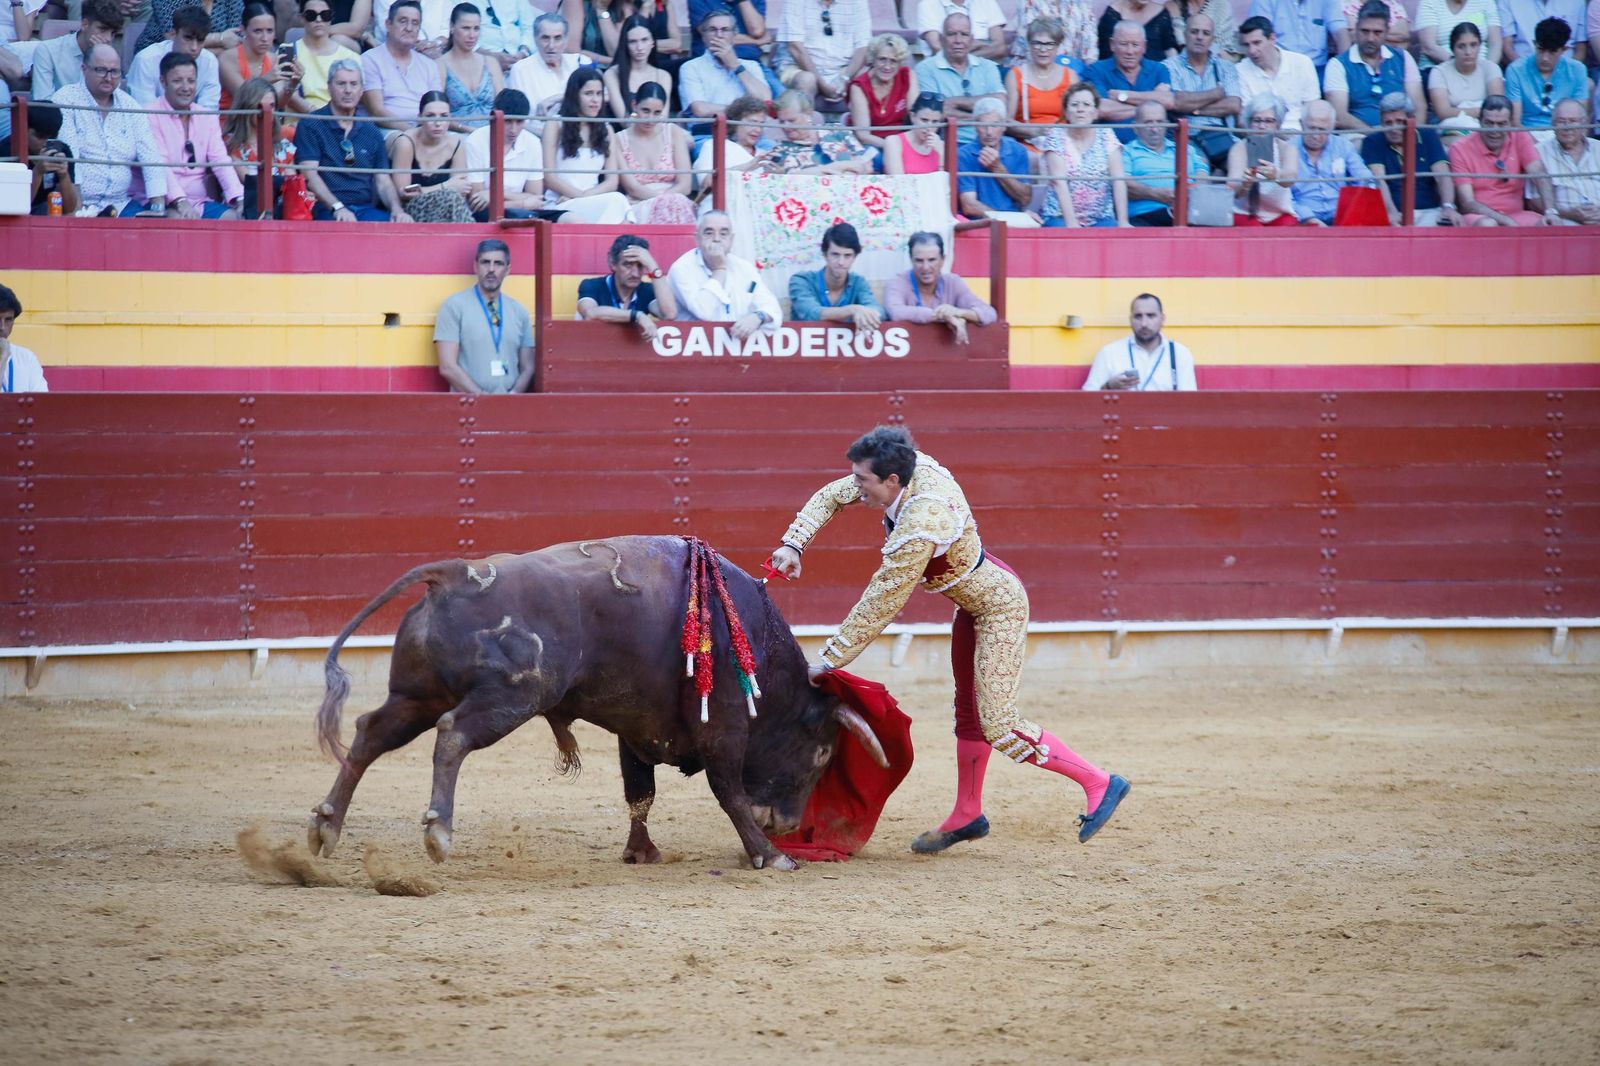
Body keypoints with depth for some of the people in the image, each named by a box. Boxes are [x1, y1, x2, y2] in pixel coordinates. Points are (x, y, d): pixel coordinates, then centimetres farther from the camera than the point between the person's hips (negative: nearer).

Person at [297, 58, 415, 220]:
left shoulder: (370, 132, 18)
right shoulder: (310, 126, 4)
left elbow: (383, 181, 15)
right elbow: (310, 176, -7)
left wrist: (396, 209, -6)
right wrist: (338, 207, -21)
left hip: (367, 210, 5)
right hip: (328, 212, -5)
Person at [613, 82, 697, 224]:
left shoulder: (674, 133, 11)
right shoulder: (620, 140, 7)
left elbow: (685, 185, 5)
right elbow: (632, 188, -1)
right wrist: (663, 198, -16)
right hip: (637, 209, -2)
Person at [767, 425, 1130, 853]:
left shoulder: (920, 527, -36)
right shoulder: (915, 468, -12)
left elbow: (879, 607, -28)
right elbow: (829, 497, 3)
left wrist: (829, 659, -19)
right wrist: (793, 545, -9)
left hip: (999, 606, -9)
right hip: (975, 598, 9)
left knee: (998, 726, -9)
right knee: (968, 709, 19)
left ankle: (1099, 785, 1)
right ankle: (967, 816, 32)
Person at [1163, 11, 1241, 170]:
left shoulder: (1225, 68, 19)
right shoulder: (1171, 67, 8)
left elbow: (1234, 106, 3)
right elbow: (1177, 102, -10)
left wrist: (1193, 108, -3)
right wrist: (1217, 93, 4)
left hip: (1221, 136, 3)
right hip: (1187, 138, -3)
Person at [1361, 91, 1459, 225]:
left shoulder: (1428, 138, 14)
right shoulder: (1373, 143, 8)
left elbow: (1442, 176, 2)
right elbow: (1378, 180, -7)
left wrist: (1448, 207, -19)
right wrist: (1391, 213, -26)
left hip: (1430, 211, 2)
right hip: (1395, 213, -2)